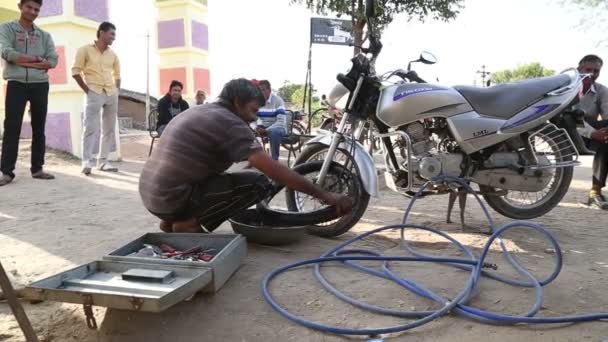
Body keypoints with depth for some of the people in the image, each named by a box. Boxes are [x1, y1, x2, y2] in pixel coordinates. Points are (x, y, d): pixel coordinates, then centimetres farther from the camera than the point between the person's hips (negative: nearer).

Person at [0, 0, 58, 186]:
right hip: (16, 84, -3)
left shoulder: (44, 35, 12)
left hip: (40, 85, 3)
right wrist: (37, 59, -7)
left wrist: (24, 62, -10)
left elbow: (53, 60, -1)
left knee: (39, 128, 5)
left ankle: (37, 169, 12)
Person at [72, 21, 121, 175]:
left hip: (111, 94, 6)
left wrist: (116, 91, 9)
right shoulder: (85, 50, -1)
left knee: (109, 128, 6)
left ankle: (103, 161, 13)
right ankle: (87, 162, -11)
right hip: (94, 93, -6)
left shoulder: (113, 55, 13)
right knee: (91, 127, -11)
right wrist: (87, 90, -9)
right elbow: (75, 71, -3)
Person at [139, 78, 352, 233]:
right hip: (173, 198, -9)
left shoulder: (199, 111, 16)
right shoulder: (229, 122, -11)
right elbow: (274, 171, -18)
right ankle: (188, 223, -7)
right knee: (258, 183, -10)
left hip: (152, 194, 9)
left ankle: (173, 220, 16)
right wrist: (325, 196, -14)